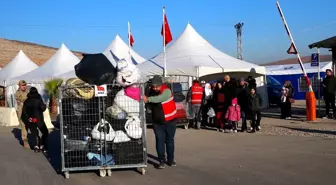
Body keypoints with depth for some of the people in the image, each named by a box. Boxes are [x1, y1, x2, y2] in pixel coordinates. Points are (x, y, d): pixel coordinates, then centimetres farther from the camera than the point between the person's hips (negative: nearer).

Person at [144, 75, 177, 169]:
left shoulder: (166, 91, -19)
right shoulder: (152, 92, -1)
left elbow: (160, 98, -39)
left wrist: (148, 99, -46)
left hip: (169, 121, -3)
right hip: (157, 122, 3)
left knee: (169, 140, 10)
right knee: (160, 141, -2)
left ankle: (170, 159, 24)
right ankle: (161, 161, 3)